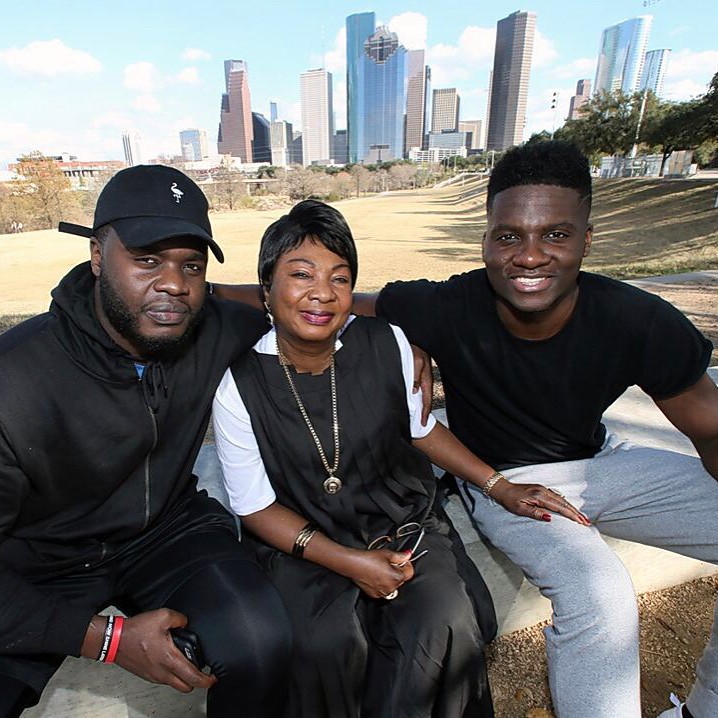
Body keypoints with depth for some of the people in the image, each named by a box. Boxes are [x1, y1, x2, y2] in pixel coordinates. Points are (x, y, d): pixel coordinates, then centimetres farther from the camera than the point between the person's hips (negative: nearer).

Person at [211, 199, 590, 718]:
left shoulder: (387, 344, -10)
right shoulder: (239, 383, -15)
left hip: (404, 524, 2)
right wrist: (345, 561, -16)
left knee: (448, 623, -21)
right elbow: (255, 506, -7)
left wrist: (498, 487, 4)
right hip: (301, 541, -1)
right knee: (325, 643, -25)